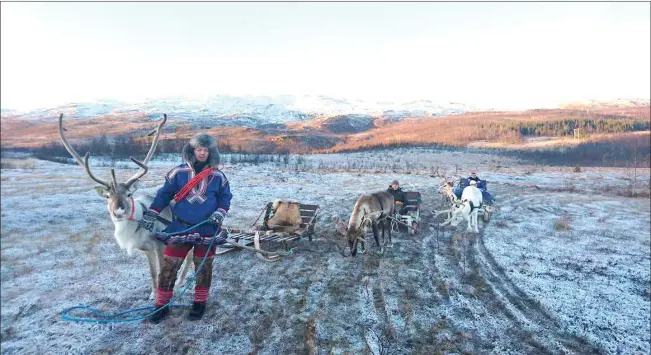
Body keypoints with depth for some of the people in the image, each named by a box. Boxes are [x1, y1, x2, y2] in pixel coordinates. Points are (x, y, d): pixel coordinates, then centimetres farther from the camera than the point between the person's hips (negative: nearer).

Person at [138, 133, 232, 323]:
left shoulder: (218, 176, -2)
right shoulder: (179, 172, -2)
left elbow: (225, 198, 6)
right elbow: (164, 194, 4)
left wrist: (220, 213, -12)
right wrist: (150, 214, -2)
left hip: (207, 230, 0)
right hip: (181, 228, 0)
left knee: (203, 268, 11)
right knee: (168, 267, 3)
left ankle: (200, 303, 29)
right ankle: (162, 305, 21)